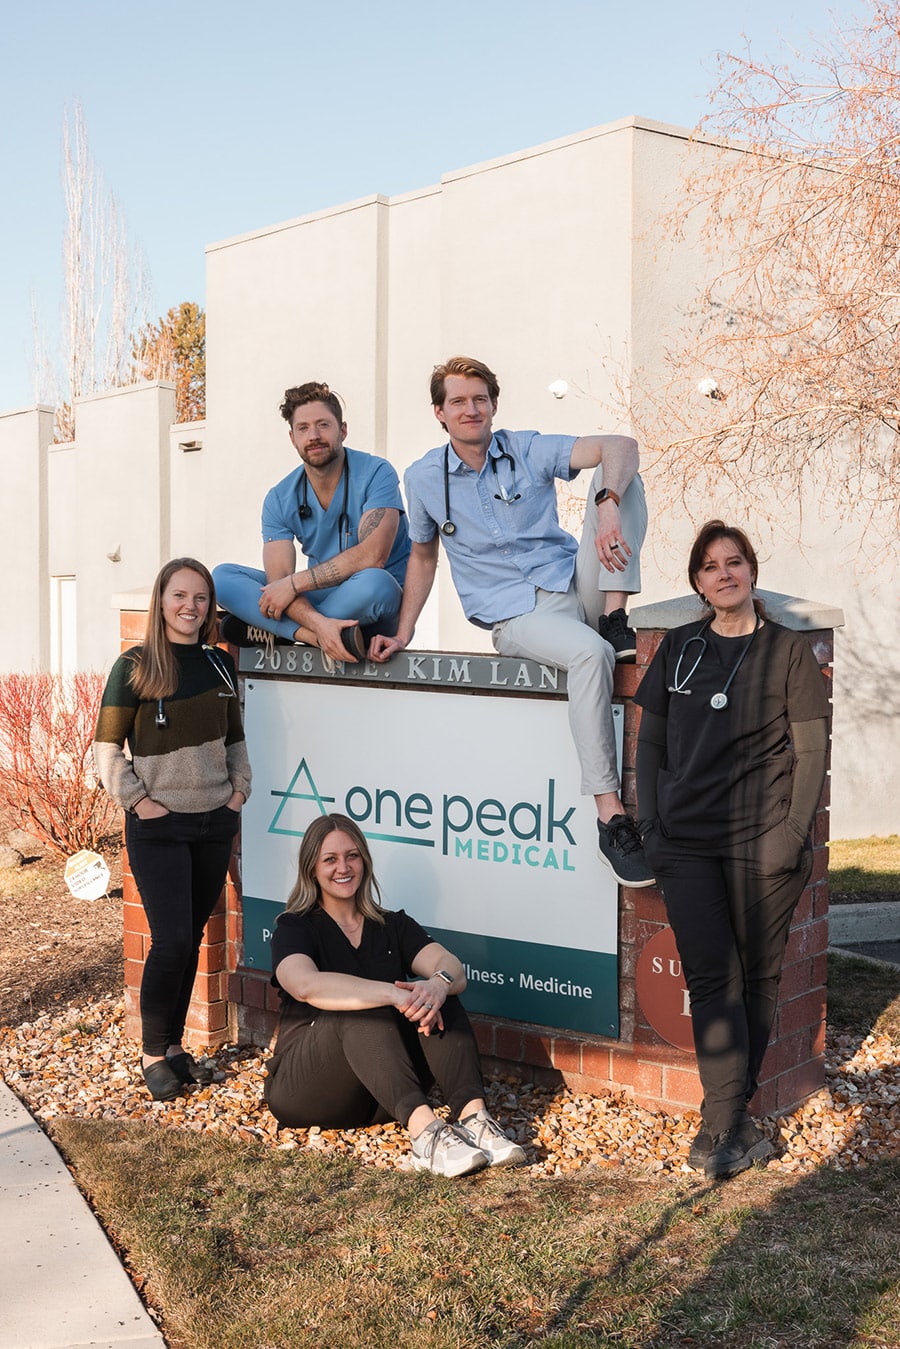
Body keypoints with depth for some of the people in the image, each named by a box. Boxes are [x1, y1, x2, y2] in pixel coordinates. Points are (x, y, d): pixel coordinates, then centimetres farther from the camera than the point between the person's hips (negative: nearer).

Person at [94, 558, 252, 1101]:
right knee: (171, 941, -8)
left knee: (192, 940, 9)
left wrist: (239, 791, 6)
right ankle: (154, 1054, 8)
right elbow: (107, 749, -7)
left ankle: (174, 1045, 22)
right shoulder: (135, 667, -7)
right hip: (159, 827, -5)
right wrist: (141, 802, -12)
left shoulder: (220, 664, 8)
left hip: (215, 824, 5)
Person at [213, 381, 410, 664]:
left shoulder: (376, 474, -11)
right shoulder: (279, 499, 1)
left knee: (373, 582, -39)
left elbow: (373, 555, -24)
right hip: (314, 600, 4)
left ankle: (272, 632, -20)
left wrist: (293, 583, -21)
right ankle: (315, 636, -30)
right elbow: (279, 578, -11)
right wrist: (318, 623, -32)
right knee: (223, 577, -11)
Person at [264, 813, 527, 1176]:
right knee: (361, 1010, -31)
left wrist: (439, 983, -31)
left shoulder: (393, 926, 13)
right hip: (304, 1088, -4)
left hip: (384, 1100, 4)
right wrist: (395, 994, -35)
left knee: (434, 994, -19)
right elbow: (306, 985, -25)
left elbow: (451, 967, -6)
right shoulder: (295, 928, -1)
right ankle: (424, 1130, -50)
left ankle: (472, 1116, -38)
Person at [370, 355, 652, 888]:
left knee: (619, 478, -17)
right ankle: (610, 814, -38)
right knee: (590, 653, -37)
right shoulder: (424, 478, 6)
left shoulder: (527, 450, 1)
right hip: (514, 614, -2)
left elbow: (620, 445, -13)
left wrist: (608, 505, -33)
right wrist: (403, 632, 12)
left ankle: (616, 619, -23)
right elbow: (423, 557, 19)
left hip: (575, 581, 2)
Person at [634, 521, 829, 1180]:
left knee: (755, 977, 5)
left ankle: (724, 1123, 16)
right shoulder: (679, 648, 10)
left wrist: (794, 831, -9)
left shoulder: (788, 650, 2)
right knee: (711, 978, -2)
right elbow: (651, 741, 13)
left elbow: (812, 749, 0)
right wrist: (652, 822, 5)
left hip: (761, 842, -2)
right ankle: (731, 1126, 0)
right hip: (686, 843, 2)